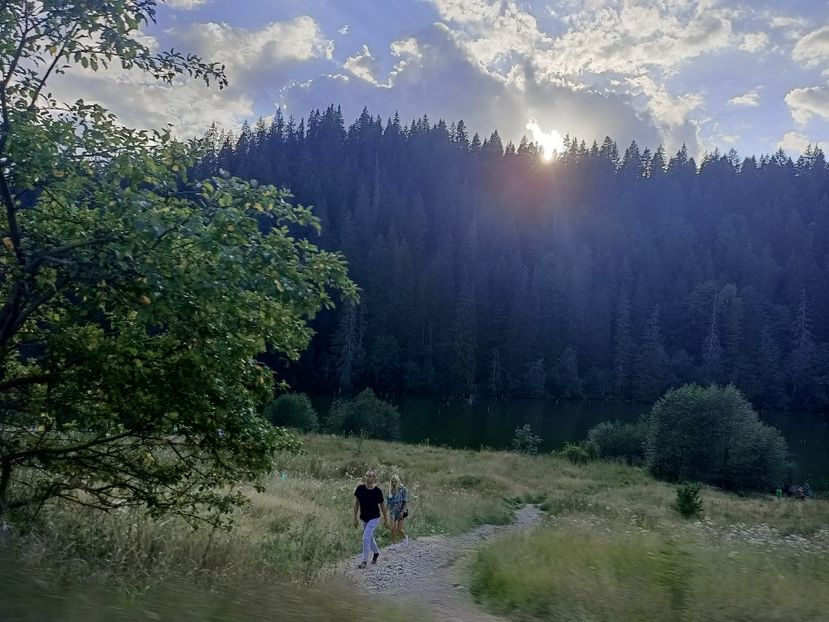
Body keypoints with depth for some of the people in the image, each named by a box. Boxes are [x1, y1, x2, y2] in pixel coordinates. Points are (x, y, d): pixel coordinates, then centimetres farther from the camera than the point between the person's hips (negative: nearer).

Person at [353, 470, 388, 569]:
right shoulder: (360, 488, -7)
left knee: (366, 538, -14)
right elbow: (356, 503, 1)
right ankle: (376, 553, 44)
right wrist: (355, 518, 0)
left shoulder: (377, 491, -13)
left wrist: (386, 519, 6)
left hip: (374, 518, -4)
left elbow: (382, 505, -1)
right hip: (364, 518, 4)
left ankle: (364, 561, -3)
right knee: (370, 538, 18)